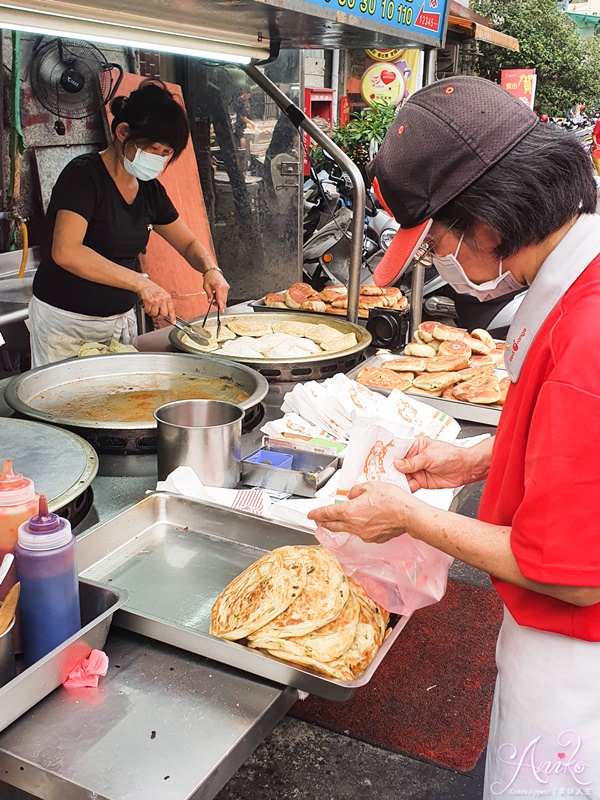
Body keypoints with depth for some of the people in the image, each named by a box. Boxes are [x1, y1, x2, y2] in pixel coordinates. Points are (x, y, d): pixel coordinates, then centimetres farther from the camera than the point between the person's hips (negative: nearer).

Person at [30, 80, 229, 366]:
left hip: (122, 319, 7)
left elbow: (189, 243, 14)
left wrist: (211, 269, -9)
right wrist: (141, 283, -35)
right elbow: (65, 251, -30)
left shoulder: (150, 189, 4)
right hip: (66, 323, -7)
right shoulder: (84, 175, -17)